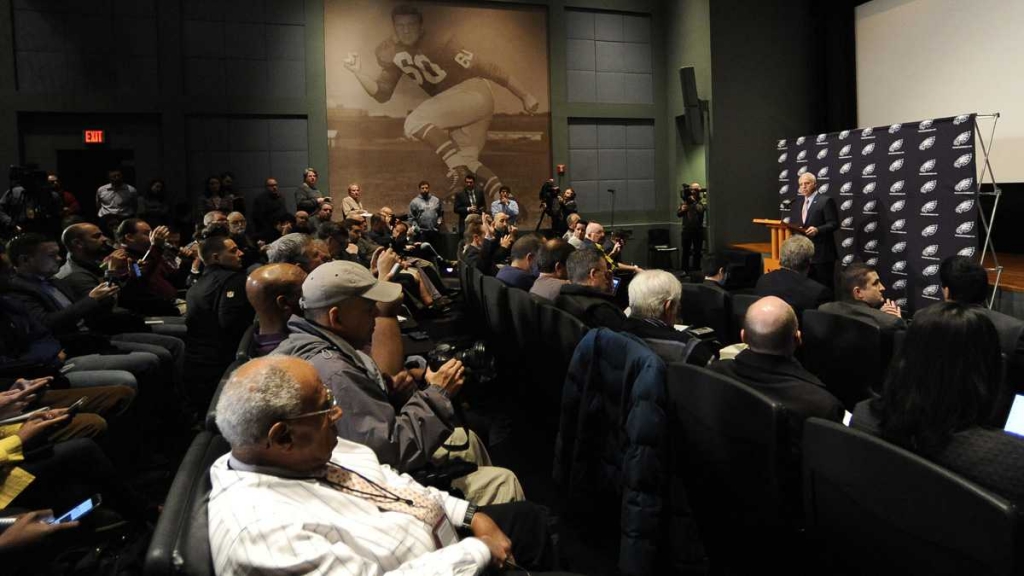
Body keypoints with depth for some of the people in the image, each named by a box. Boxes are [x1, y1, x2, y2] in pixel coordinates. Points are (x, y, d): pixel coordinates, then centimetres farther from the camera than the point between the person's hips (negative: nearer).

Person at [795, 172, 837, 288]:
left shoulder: (826, 201, -7)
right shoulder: (802, 203, 17)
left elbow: (834, 224, -14)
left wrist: (817, 230, -28)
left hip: (822, 252, -8)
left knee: (824, 287, -3)